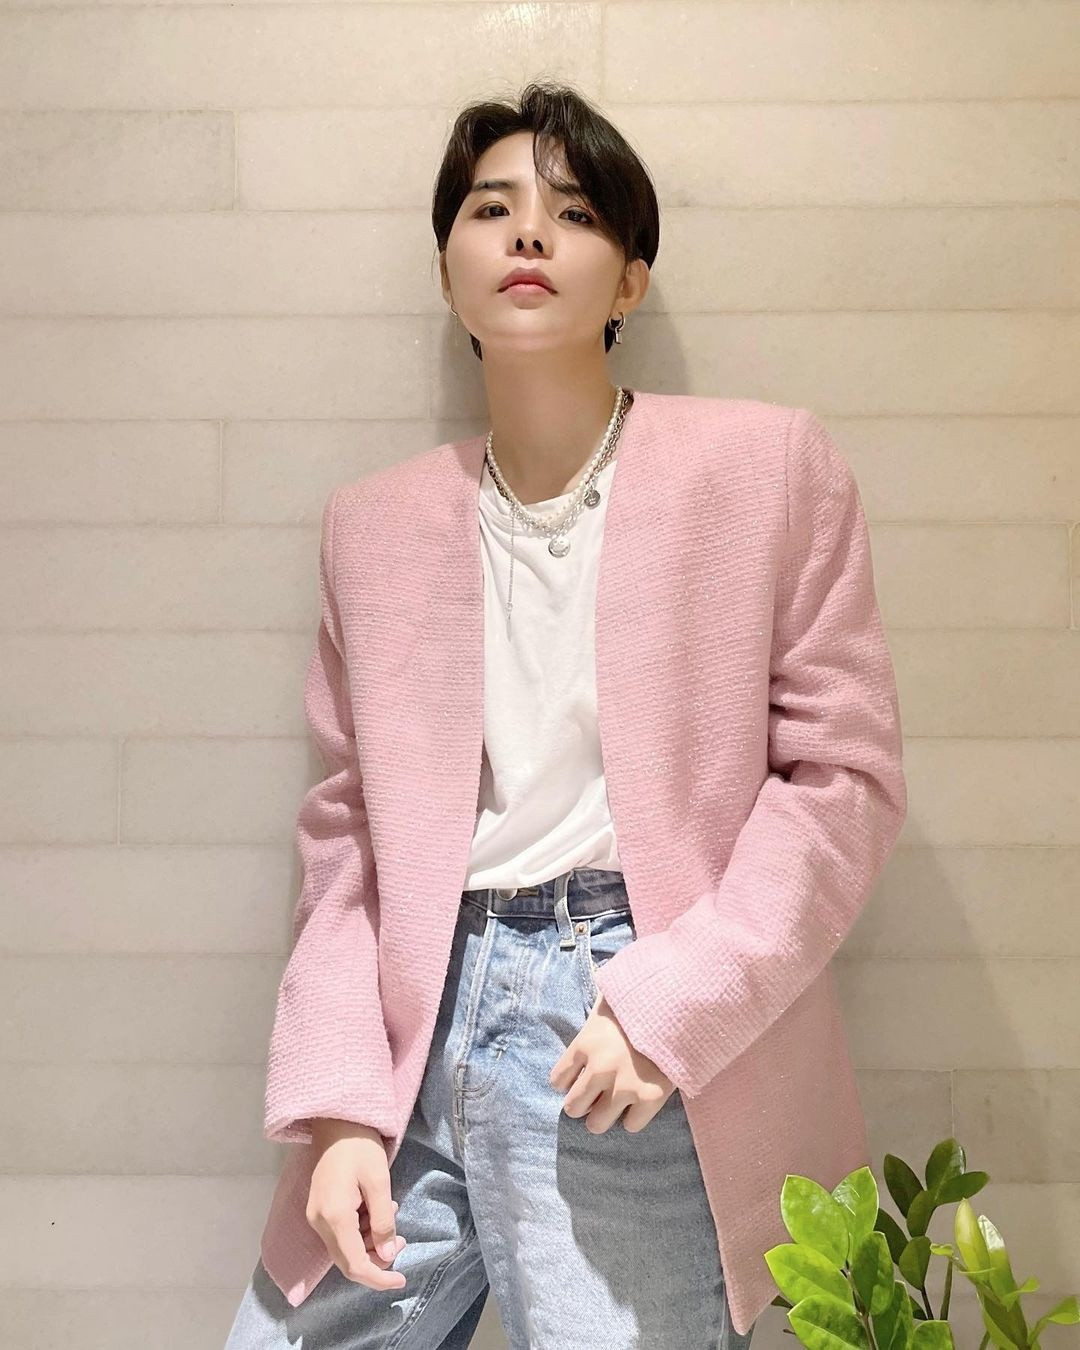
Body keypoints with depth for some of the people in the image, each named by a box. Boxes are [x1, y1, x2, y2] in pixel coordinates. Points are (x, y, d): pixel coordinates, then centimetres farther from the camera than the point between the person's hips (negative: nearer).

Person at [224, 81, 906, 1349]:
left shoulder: (767, 465, 0)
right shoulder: (371, 524, 10)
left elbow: (844, 772, -2)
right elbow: (347, 829, 9)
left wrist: (674, 1003, -13)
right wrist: (337, 1105, 0)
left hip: (639, 1051, -3)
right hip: (418, 1027, 4)